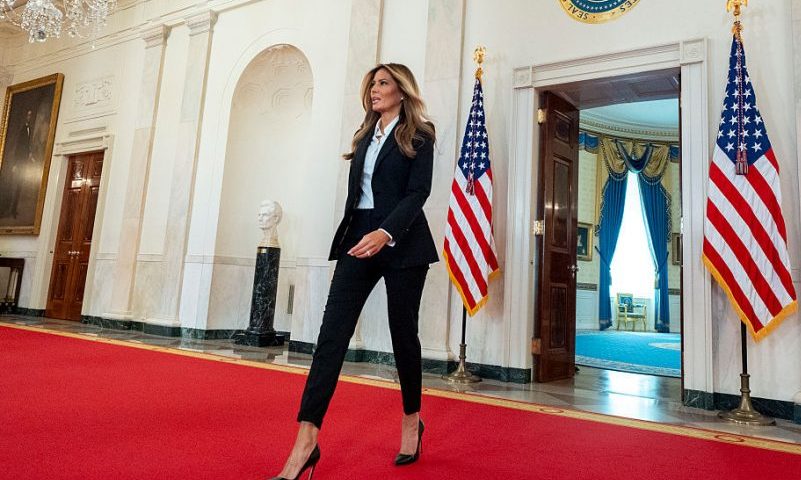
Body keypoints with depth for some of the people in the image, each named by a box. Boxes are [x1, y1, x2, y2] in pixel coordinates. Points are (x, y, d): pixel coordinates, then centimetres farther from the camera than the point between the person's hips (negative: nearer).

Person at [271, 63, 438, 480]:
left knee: (403, 332, 4)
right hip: (358, 238, 5)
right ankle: (306, 442, -11)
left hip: (401, 242, -4)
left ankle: (412, 421, 26)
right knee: (332, 331, -9)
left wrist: (386, 233, -25)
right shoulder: (365, 134, 19)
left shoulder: (419, 136, 2)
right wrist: (360, 233, 15)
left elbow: (418, 192, -11)